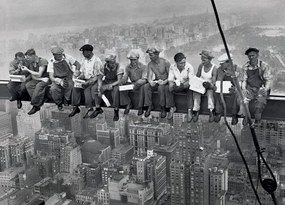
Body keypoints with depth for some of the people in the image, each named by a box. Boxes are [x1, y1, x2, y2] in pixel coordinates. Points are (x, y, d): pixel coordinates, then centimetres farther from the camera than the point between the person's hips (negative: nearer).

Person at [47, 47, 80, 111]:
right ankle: (59, 104, -2)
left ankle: (66, 101, -11)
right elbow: (51, 77, -10)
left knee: (69, 84, -37)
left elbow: (77, 64, 1)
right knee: (53, 89, -31)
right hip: (57, 79, 1)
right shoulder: (51, 62, -5)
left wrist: (76, 71, -22)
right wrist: (60, 81, -30)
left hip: (68, 78, -1)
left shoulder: (67, 57, -7)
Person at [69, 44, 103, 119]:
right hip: (86, 80, 6)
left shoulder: (96, 61, -13)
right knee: (75, 87, -19)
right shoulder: (84, 59, 9)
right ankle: (75, 107, -15)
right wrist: (79, 78, -6)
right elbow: (82, 72, 15)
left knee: (87, 88, -34)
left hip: (94, 80, -6)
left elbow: (97, 76, -15)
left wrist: (88, 82, -25)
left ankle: (90, 109, -27)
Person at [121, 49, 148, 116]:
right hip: (132, 84, 4)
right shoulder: (128, 67, 4)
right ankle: (129, 104, -6)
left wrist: (137, 83, -38)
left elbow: (144, 80, -18)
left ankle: (140, 107, -28)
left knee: (142, 87, -39)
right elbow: (124, 79, 1)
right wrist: (123, 80, -25)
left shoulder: (143, 67, -9)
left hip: (141, 84, -4)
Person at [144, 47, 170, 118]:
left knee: (161, 87, -38)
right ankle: (148, 107, -19)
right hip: (156, 82, 4)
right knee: (146, 87, -25)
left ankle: (163, 108, -25)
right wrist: (150, 81, -31)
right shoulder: (150, 64, 0)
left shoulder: (165, 62, -13)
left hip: (165, 82, -4)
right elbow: (149, 76, -8)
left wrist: (164, 81, -29)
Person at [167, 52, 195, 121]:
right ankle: (172, 107, -12)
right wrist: (171, 84, -31)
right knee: (168, 89, -25)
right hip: (177, 85, 2)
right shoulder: (172, 67, -9)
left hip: (186, 85, -2)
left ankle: (190, 110, -32)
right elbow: (170, 80, -6)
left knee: (190, 91, -34)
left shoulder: (189, 67, -16)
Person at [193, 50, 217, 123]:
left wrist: (210, 85, -40)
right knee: (196, 92, -28)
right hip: (200, 85, 3)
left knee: (210, 92, -35)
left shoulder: (214, 68, -13)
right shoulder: (201, 66, -2)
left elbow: (213, 83, -19)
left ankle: (211, 112, -34)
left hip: (209, 86, -3)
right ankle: (196, 111, -25)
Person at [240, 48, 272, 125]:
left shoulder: (264, 66, -5)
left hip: (261, 89, -3)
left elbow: (269, 79, -7)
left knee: (261, 100, -32)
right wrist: (244, 89, -13)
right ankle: (246, 117, -8)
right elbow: (244, 80, 8)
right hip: (250, 89, 3)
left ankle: (257, 118, -11)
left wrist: (266, 88, -26)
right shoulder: (245, 67, 4)